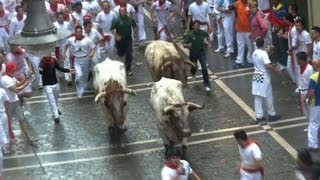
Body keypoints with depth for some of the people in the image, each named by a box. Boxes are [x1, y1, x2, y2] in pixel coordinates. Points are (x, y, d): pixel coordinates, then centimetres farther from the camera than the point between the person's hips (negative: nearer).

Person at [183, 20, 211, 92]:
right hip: (193, 53, 0)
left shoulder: (202, 32, -11)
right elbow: (184, 44, -20)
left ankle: (207, 85, -5)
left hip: (201, 52, 1)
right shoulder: (189, 34, -19)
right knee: (194, 67, 18)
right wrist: (187, 45, -41)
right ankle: (193, 73, 59)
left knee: (204, 68, -11)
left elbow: (207, 35, 15)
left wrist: (208, 42, 7)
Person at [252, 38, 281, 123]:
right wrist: (276, 71, -14)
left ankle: (259, 116, 12)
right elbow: (268, 66, -30)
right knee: (269, 97, 9)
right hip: (264, 77, -7)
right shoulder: (263, 53, -20)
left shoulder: (254, 53, 4)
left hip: (256, 76, 7)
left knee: (257, 98, 9)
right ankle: (272, 114, 21)